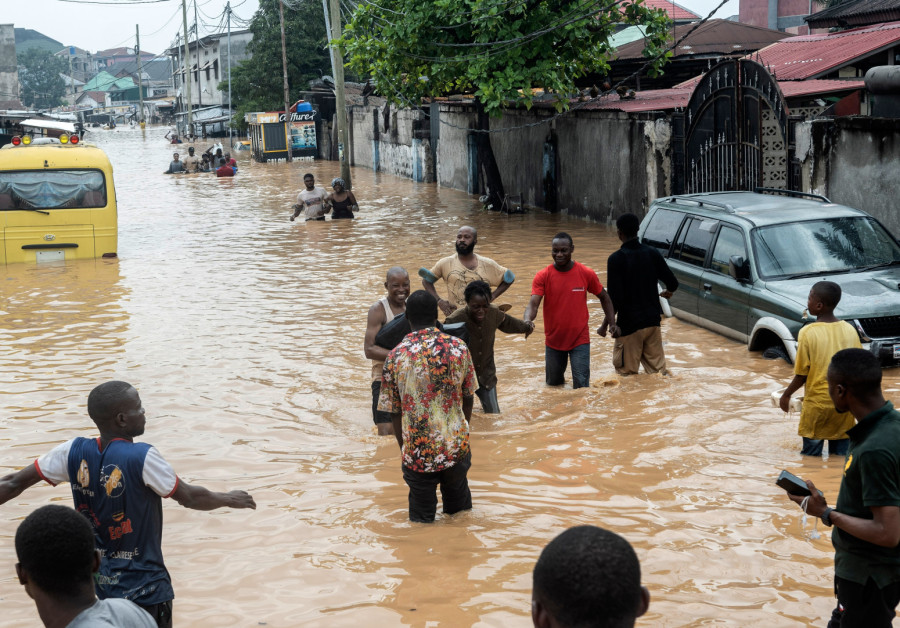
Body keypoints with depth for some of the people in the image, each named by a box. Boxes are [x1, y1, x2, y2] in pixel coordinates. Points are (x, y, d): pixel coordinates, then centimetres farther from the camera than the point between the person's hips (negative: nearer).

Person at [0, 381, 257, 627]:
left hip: (91, 583, 6)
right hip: (142, 590, -6)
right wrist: (230, 499, 8)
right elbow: (189, 497, -9)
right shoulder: (142, 458, -19)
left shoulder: (74, 451, -5)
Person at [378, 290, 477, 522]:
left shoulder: (395, 356, -9)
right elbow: (468, 398, 6)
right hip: (456, 448, 2)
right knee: (459, 508, 22)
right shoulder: (458, 347, -6)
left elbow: (394, 412, -2)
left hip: (418, 453, -1)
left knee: (422, 518, 15)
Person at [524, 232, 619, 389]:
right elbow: (533, 304, -19)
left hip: (580, 341, -1)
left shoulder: (586, 274, -7)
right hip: (553, 341, 2)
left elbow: (604, 298, 8)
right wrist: (527, 321, -41)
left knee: (581, 387, -7)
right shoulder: (543, 276, -9)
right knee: (553, 384, 18)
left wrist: (612, 323, -3)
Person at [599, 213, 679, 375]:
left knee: (627, 373, 5)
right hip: (653, 321, 5)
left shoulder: (616, 259, -15)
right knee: (657, 369, 12)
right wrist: (667, 293, 28)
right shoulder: (652, 253, 0)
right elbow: (673, 284, 4)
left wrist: (605, 325, -6)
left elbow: (614, 298, -18)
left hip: (629, 325, -5)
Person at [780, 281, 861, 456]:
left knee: (811, 456, 9)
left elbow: (801, 375, -10)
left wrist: (786, 395, 6)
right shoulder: (850, 330, -2)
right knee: (841, 456, 12)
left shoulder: (807, 333, -13)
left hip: (817, 402, -3)